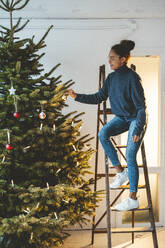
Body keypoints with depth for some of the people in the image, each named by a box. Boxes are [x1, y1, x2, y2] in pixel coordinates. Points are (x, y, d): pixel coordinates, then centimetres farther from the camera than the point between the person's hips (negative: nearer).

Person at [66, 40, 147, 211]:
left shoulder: (132, 77, -21)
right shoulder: (111, 78, 1)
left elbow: (141, 105, -21)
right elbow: (99, 97, 7)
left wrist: (138, 129, -27)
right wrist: (77, 97, -1)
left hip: (136, 118, -7)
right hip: (121, 118, 7)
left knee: (130, 156, -14)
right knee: (102, 134, -18)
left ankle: (133, 199, -8)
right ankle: (120, 172, -4)